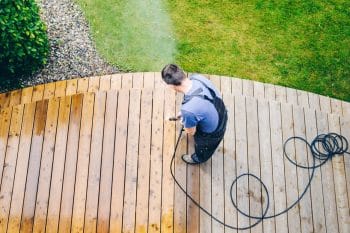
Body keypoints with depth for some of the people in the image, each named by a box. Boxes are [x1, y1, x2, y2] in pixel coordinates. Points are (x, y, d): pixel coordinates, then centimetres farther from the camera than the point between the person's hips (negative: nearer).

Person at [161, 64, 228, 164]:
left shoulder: (188, 109, -45)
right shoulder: (197, 77, -24)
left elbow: (191, 132, -21)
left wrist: (184, 121, 0)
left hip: (212, 134, -5)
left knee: (202, 147, 33)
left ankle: (198, 158, 67)